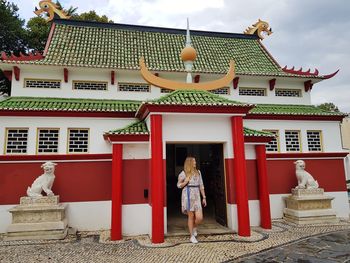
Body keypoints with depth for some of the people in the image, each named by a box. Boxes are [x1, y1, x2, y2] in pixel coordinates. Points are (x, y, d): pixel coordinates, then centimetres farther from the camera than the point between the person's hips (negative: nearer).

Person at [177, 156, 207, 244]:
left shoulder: (198, 172, 10)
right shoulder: (183, 173, -2)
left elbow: (201, 186, 12)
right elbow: (179, 185, 5)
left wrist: (204, 197, 10)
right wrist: (185, 182, -14)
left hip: (196, 196, 3)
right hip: (187, 196, -3)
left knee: (199, 218, -6)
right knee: (191, 216, 3)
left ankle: (194, 227, 28)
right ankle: (192, 236, 19)